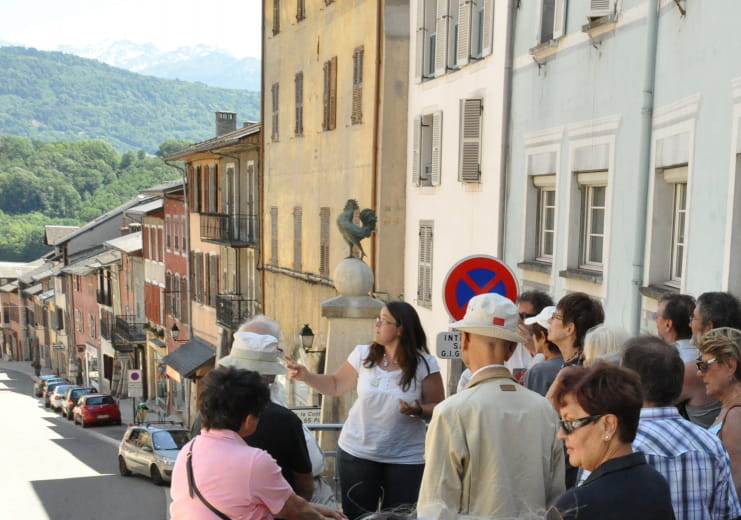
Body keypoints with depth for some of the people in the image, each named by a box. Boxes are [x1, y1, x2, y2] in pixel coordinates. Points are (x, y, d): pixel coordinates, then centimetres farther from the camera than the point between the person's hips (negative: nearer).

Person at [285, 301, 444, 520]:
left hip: (405, 459, -2)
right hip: (356, 453, 2)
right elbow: (335, 385, 10)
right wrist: (305, 376, -4)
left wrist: (418, 410, -25)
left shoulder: (424, 364, -10)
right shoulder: (362, 355, -2)